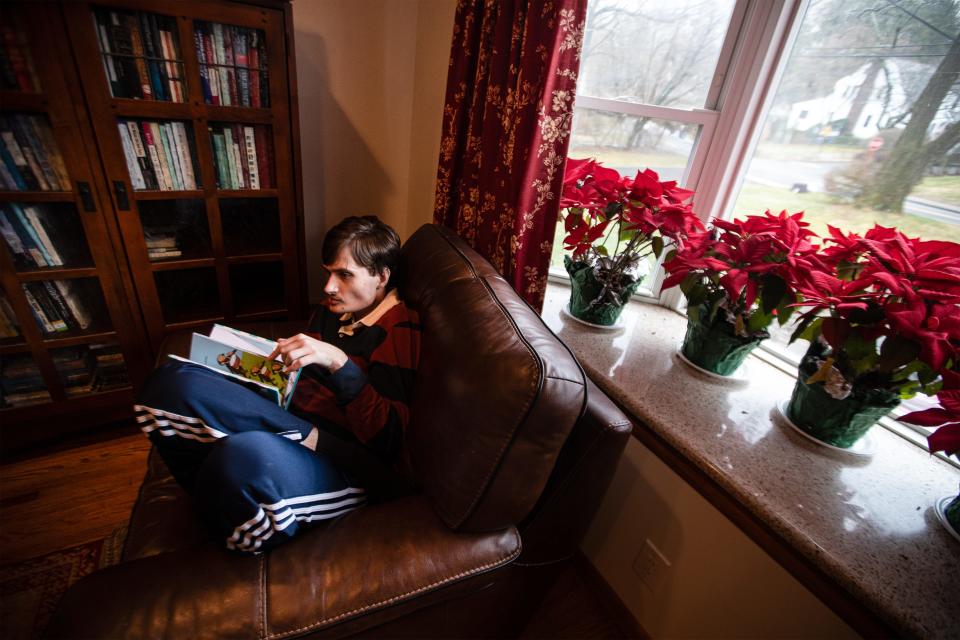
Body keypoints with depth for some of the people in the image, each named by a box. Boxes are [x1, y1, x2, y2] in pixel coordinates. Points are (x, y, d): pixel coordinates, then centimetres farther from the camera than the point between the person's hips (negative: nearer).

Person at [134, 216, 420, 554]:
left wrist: (338, 362, -26)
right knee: (172, 379, -9)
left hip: (346, 465, -7)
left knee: (245, 454, -39)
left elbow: (386, 438, -17)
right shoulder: (331, 310, 14)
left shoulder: (398, 329, -9)